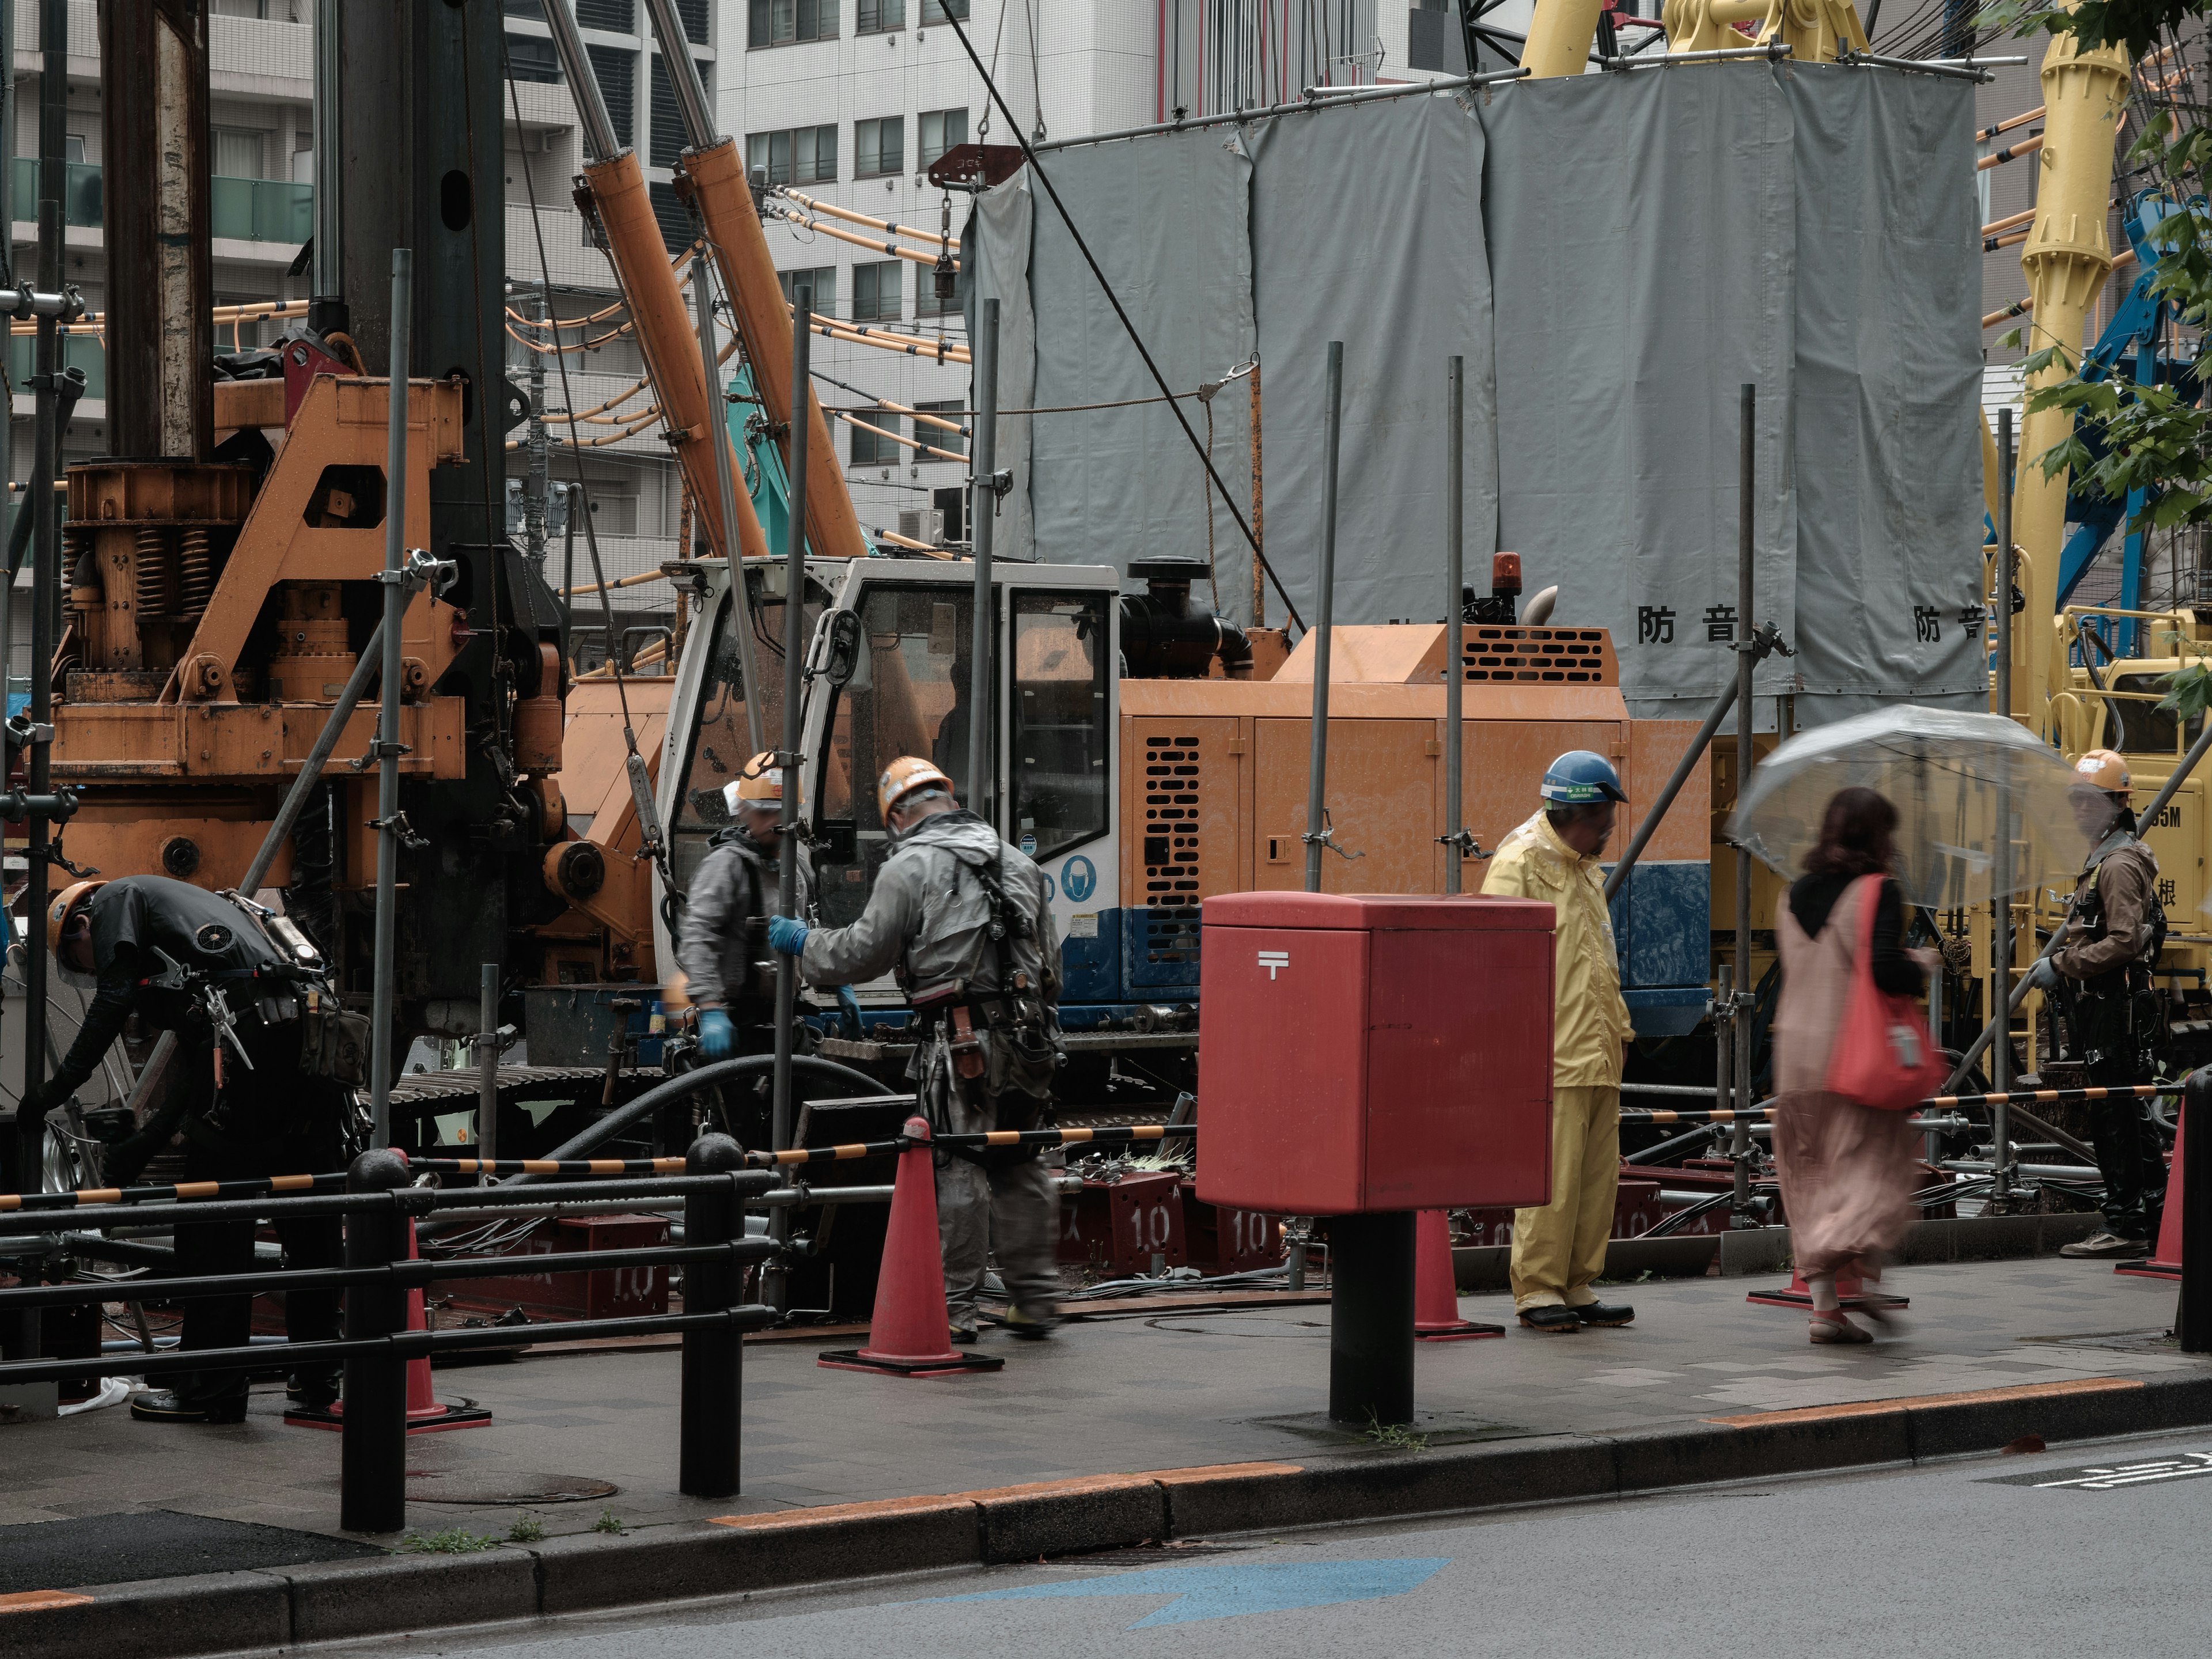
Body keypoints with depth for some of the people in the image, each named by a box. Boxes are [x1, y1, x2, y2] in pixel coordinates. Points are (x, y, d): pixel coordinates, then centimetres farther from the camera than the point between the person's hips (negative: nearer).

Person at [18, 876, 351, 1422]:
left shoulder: (117, 899, 16)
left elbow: (115, 995, -2)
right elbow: (194, 1069, 33)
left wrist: (62, 1082, 4)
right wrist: (141, 1146, 35)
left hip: (248, 1034, -8)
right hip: (311, 1043, 8)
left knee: (213, 1221, -1)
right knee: (310, 1220, 15)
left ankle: (213, 1389, 2)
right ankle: (317, 1375, 23)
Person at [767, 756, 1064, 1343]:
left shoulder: (910, 867, -3)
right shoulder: (1017, 864, 18)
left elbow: (863, 952, -5)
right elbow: (1050, 963, 22)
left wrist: (803, 942, 12)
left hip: (962, 1040, -6)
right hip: (1028, 1039, 6)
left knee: (958, 1169, -3)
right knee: (1018, 1167, 13)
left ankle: (955, 1305, -1)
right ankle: (1035, 1299, 15)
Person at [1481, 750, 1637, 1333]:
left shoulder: (1584, 868, 20)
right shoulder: (1519, 863, -8)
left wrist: (1617, 1026, 22)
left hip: (1596, 1051, 9)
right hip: (1552, 1052, -9)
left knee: (1597, 1175, 8)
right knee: (1552, 1176, -8)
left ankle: (1577, 1287, 15)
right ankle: (1537, 1290, -1)